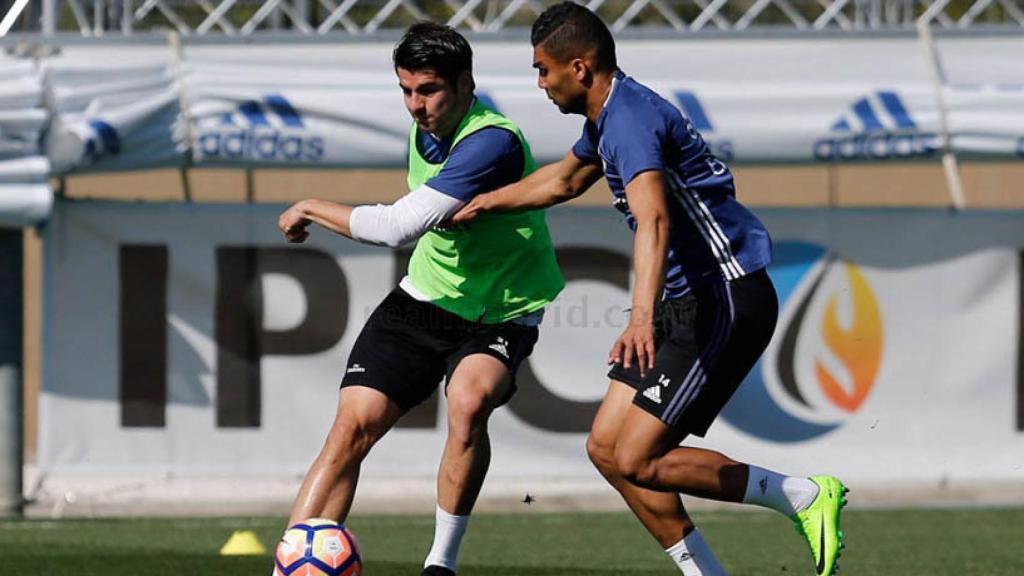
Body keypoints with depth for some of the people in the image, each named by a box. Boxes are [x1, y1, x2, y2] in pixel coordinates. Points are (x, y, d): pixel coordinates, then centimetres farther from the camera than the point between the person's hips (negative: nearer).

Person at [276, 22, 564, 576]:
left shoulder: (494, 142, -26)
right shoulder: (426, 131, 1)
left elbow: (398, 226, -30)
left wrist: (310, 209, -17)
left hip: (499, 316, -7)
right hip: (423, 299, 7)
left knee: (469, 401, -35)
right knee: (352, 424, -10)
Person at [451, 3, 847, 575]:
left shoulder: (632, 119, -21)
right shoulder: (607, 116, 12)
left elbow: (653, 221, -39)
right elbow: (564, 179, 36)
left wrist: (643, 317, -52)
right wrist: (484, 203, 44)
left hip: (727, 301, -10)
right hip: (689, 303, 10)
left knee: (637, 461, -14)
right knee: (607, 448, 6)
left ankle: (805, 496, -5)